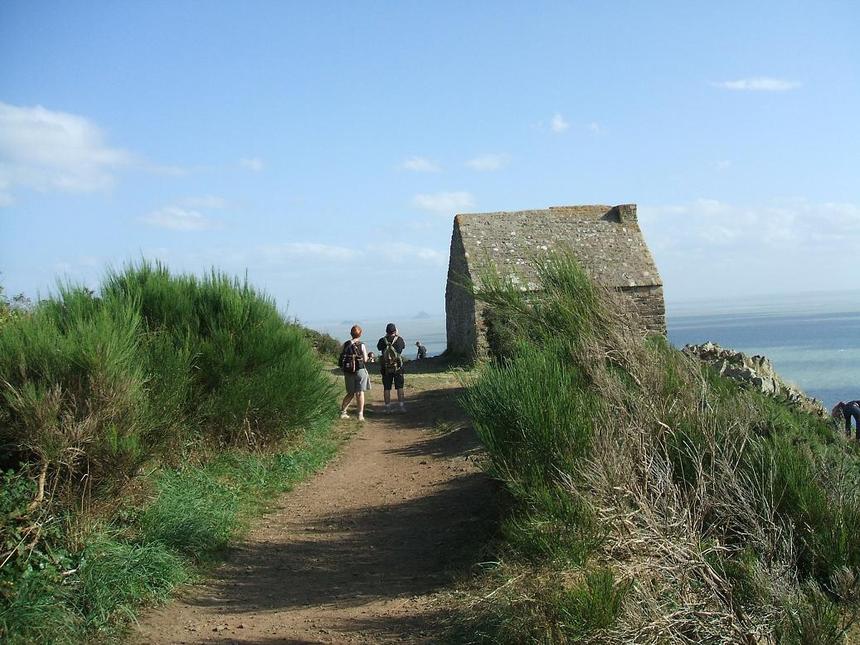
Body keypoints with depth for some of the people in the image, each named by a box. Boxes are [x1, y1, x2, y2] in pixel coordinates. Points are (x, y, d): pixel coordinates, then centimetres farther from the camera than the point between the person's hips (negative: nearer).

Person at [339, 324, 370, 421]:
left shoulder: (346, 344, 2)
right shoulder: (362, 345, -8)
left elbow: (341, 356, 4)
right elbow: (365, 360, -5)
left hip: (348, 371, 4)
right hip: (360, 370, -4)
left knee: (350, 393, 17)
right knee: (360, 393, 2)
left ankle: (342, 411, 15)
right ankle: (360, 414, -2)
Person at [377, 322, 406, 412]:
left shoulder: (382, 340, -5)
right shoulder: (399, 340, -6)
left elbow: (378, 347, 16)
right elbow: (404, 345, 16)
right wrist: (397, 335, 23)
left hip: (386, 368, 1)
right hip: (397, 367, -1)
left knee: (386, 388, 6)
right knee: (399, 387, 6)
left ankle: (388, 407, 8)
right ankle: (402, 406, 5)